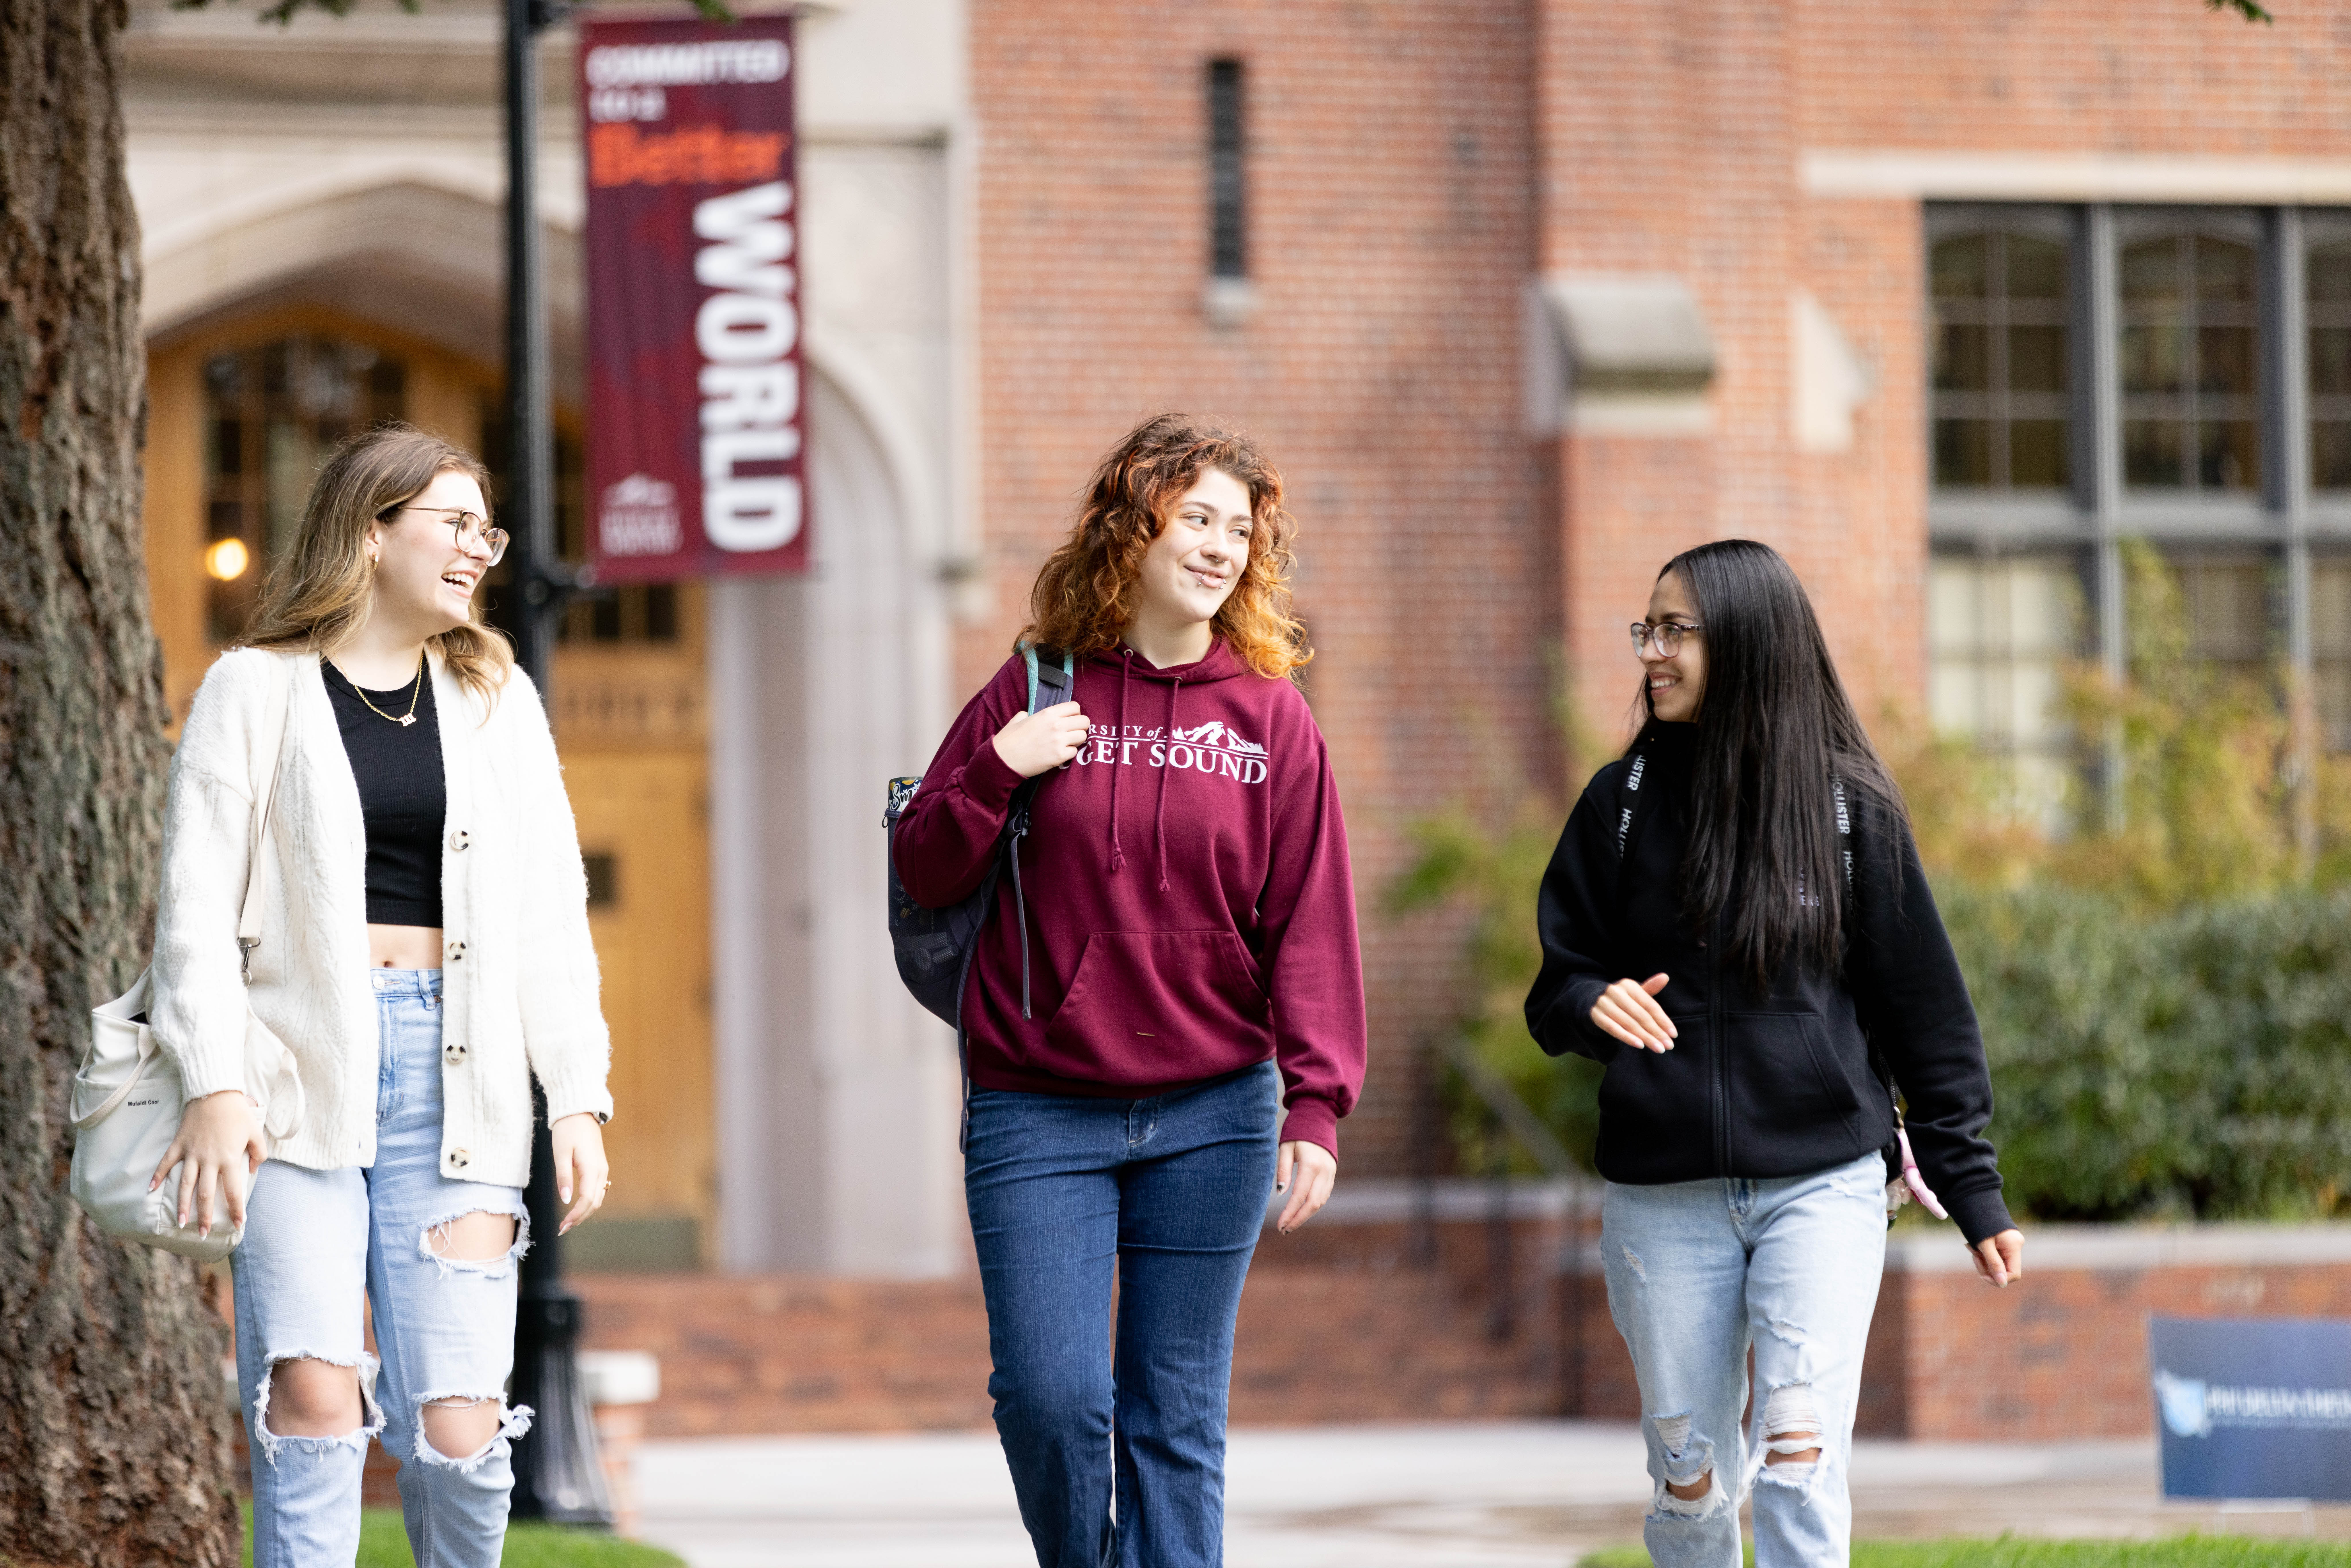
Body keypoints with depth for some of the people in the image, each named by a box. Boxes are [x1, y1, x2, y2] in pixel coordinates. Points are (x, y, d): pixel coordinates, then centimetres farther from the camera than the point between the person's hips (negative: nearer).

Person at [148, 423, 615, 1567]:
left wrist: (577, 1094, 4)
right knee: (313, 1397, -16)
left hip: (450, 1076, 3)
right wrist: (215, 1086, -12)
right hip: (300, 1070, -2)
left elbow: (548, 913, 14)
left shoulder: (498, 698, 16)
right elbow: (198, 903, 0)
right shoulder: (256, 690, 6)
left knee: (458, 1426, -7)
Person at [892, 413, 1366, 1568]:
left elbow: (1309, 924, 1)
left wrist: (1317, 1105, -8)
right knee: (1050, 1394, -8)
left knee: (1177, 1417, 3)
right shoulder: (1037, 692, 4)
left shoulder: (1269, 717, 4)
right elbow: (924, 874, 7)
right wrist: (996, 772, -11)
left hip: (1211, 1117, 1)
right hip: (1037, 1114, -1)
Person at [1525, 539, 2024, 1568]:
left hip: (1822, 1183, -2)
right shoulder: (1623, 802, 6)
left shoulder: (1848, 807, 1)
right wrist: (1592, 1008, -16)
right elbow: (1558, 983, 10)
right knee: (1689, 1478, 5)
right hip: (1662, 1198, 2)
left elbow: (1924, 1010, 5)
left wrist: (1973, 1193, 3)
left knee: (1799, 1455, -13)